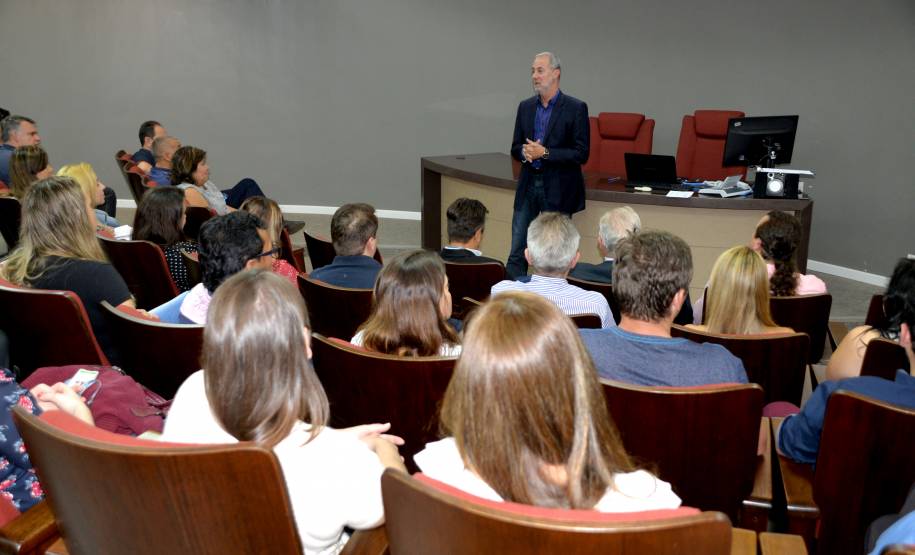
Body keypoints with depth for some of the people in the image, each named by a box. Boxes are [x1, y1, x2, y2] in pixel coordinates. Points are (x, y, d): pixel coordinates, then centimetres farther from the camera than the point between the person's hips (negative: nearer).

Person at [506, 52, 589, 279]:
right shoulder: (526, 107, 10)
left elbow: (581, 154, -11)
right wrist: (524, 152, -10)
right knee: (517, 252, 5)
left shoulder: (576, 108, -6)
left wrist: (544, 152, -18)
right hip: (528, 186, 5)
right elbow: (515, 148, 14)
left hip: (558, 190, -5)